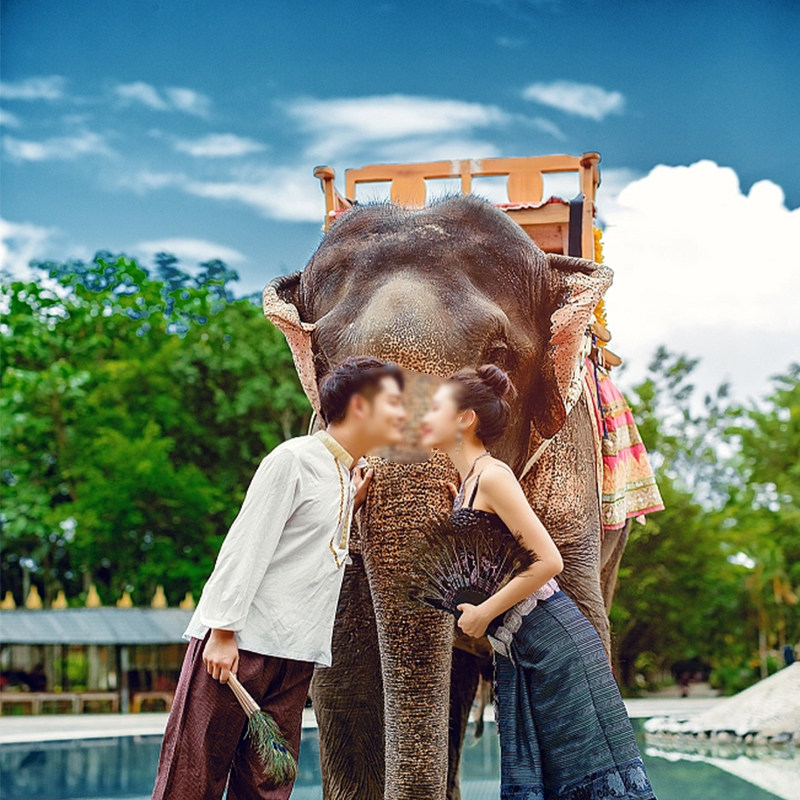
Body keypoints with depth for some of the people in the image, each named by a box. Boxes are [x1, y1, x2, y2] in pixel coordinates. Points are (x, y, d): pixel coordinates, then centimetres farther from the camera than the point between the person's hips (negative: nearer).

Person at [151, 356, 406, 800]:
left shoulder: (347, 477, 18)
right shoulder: (294, 459, -8)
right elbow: (247, 547, -12)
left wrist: (350, 507, 9)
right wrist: (223, 632, -16)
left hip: (295, 658, 8)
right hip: (238, 645, -8)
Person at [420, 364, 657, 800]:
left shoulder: (492, 476, -13)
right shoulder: (465, 486, 14)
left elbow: (548, 560, -19)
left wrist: (484, 613, -13)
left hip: (553, 639, -9)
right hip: (514, 651, 9)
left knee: (590, 764, -6)